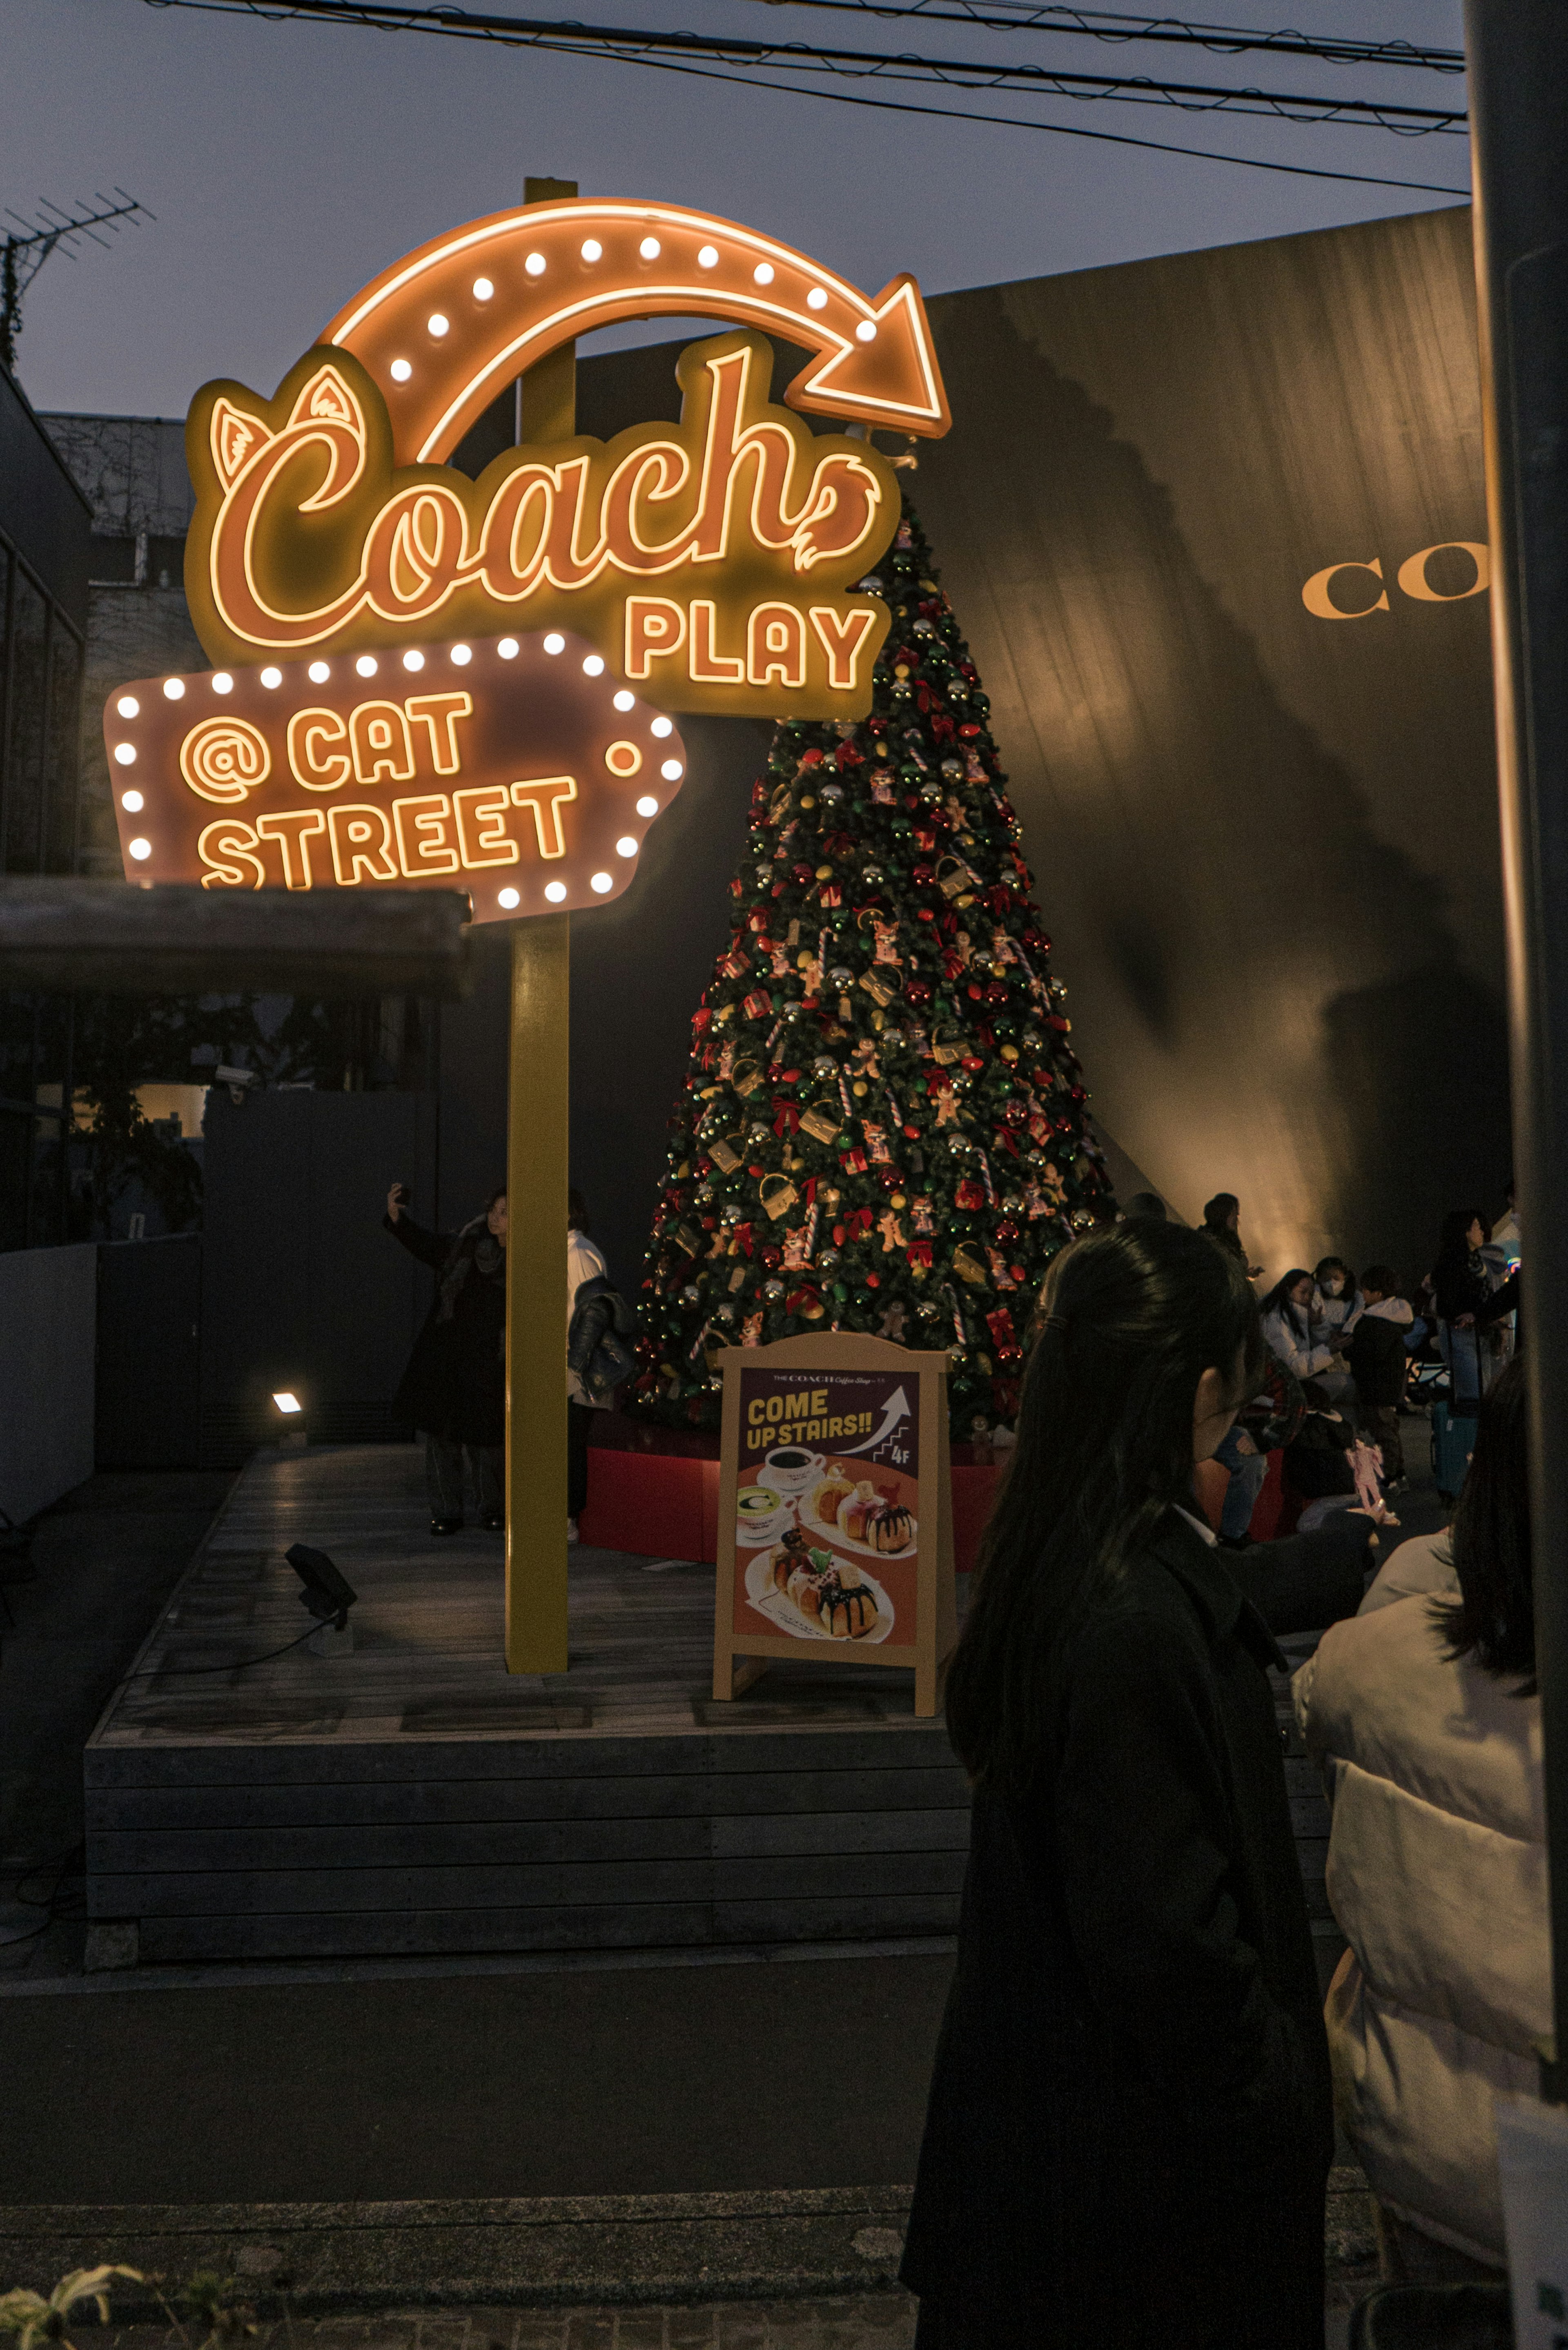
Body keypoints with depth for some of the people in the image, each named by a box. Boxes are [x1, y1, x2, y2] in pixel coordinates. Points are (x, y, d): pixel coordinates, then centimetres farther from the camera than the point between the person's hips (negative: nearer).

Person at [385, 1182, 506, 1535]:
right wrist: (397, 1217, 0)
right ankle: (446, 1513, 16)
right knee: (440, 1432, 4)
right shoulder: (469, 1242, 3)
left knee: (486, 1439, 3)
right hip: (445, 1355, 3)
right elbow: (428, 1246, 13)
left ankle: (492, 1510, 24)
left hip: (489, 1365, -3)